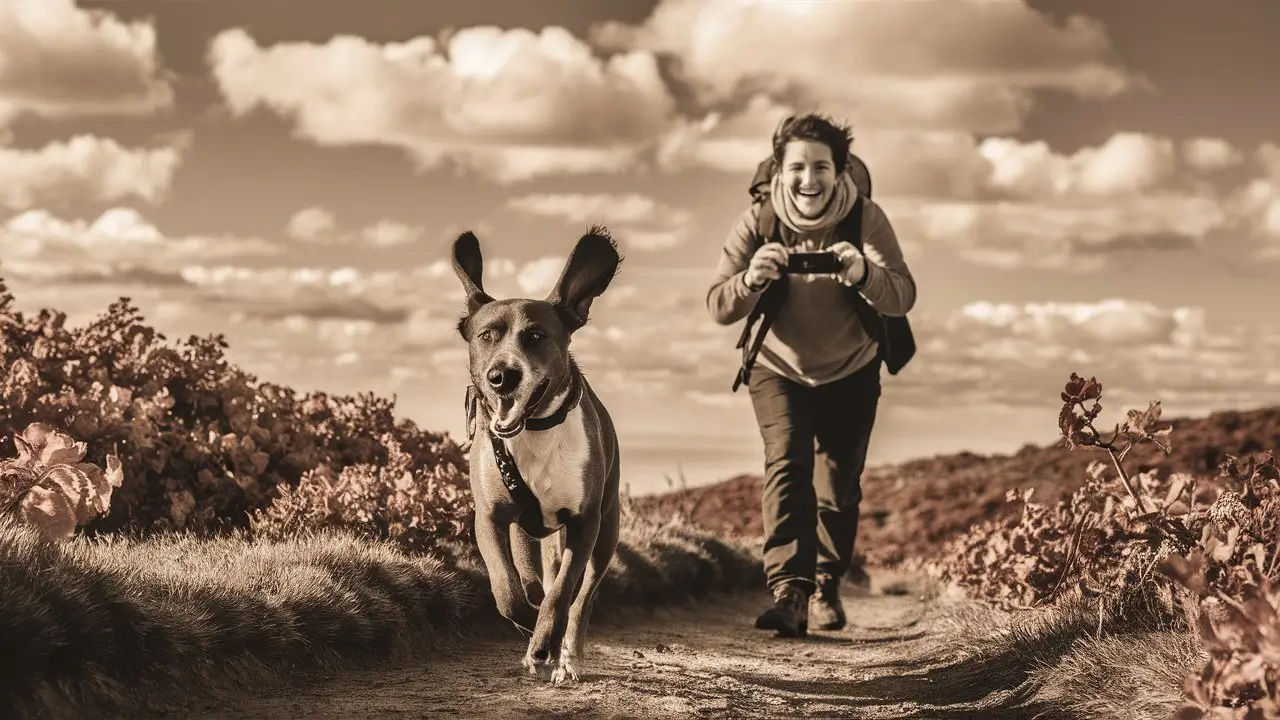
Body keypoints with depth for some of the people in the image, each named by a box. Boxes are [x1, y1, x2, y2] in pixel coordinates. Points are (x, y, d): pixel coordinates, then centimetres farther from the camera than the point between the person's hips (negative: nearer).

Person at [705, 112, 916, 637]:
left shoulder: (866, 219, -22)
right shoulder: (757, 222, -21)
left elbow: (903, 297, -31)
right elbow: (719, 308, -24)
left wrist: (864, 274, -53)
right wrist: (751, 280, -46)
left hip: (851, 372, 1)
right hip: (778, 369, -1)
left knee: (839, 486, 8)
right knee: (786, 465, -21)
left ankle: (827, 587, 33)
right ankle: (789, 593, -31)